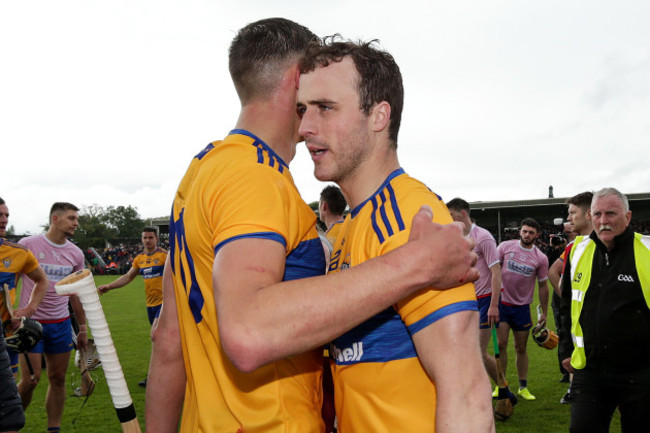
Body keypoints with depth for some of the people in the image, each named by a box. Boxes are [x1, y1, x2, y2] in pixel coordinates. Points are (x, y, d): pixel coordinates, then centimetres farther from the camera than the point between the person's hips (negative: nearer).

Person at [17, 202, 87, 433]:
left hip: (61, 323, 4)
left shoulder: (75, 253, 5)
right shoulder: (27, 244, -7)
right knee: (30, 380, -5)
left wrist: (83, 327, 15)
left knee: (58, 379, 6)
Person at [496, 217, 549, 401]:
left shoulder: (541, 258, -1)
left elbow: (542, 286, 6)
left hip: (522, 306, 1)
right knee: (501, 344, -6)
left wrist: (544, 313, 7)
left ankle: (523, 387, 19)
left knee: (521, 348, 8)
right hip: (501, 302, -1)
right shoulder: (505, 246, -3)